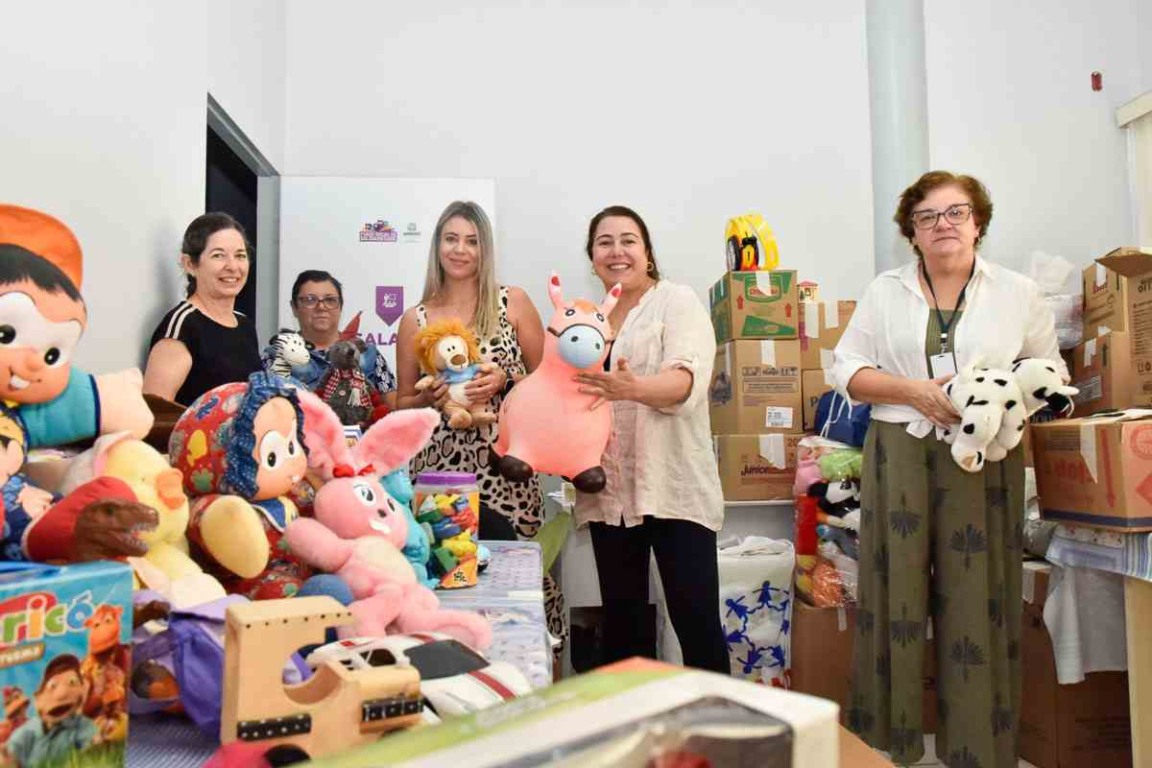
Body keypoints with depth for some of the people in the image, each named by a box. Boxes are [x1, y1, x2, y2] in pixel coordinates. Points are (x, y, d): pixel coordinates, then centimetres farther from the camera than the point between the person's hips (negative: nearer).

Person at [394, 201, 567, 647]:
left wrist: (505, 382, -12)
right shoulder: (415, 319, 8)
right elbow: (402, 404, 13)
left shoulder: (513, 303, 4)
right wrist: (431, 399, -8)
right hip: (438, 472, 1)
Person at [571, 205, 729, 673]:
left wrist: (633, 388, -38)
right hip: (608, 493, 5)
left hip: (674, 489, -5)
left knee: (697, 621, -5)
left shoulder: (677, 302, -1)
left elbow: (687, 379, -18)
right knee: (622, 622, 12)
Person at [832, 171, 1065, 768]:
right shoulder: (885, 292, 9)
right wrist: (914, 391, -10)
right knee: (897, 594, 3)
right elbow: (847, 370, 4)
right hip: (899, 456, 0)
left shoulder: (1018, 293, 9)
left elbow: (1053, 375, 11)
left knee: (978, 601, 1)